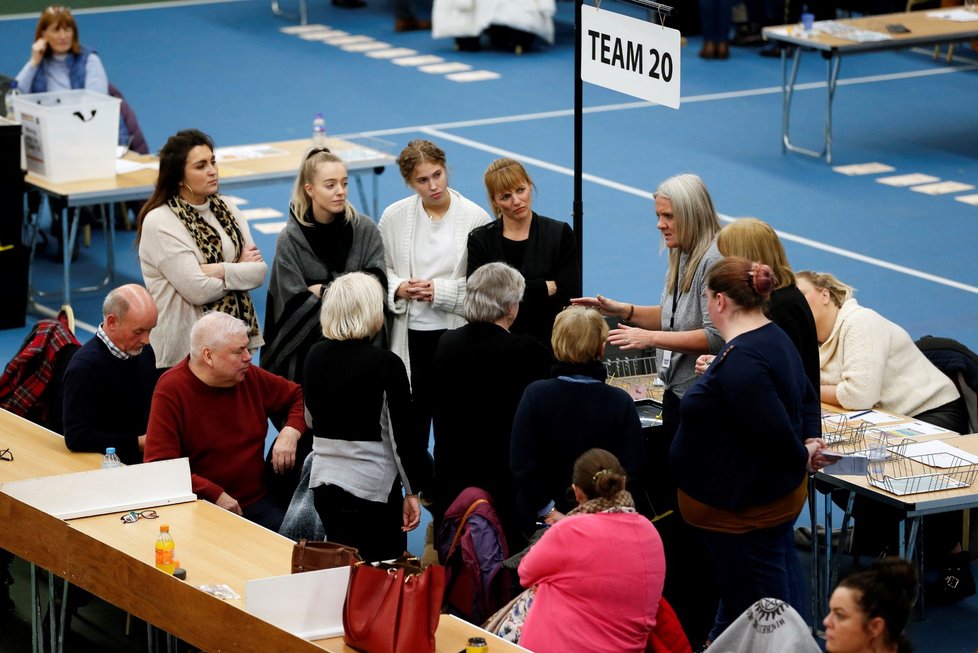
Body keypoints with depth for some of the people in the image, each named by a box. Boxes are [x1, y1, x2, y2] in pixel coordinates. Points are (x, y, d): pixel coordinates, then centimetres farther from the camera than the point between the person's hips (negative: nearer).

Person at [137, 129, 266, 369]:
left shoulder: (226, 208, 9)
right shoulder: (159, 222, -11)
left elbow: (259, 271, 0)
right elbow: (197, 290, -17)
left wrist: (219, 271, -15)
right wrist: (239, 270, -4)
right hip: (186, 347, -5)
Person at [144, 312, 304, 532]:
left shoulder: (251, 378, 7)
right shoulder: (171, 390, -9)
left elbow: (299, 396, 23)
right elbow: (159, 468, -14)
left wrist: (290, 432, 0)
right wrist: (215, 495, -20)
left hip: (257, 503, 5)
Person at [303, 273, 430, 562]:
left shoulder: (315, 356, 3)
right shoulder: (386, 364, -14)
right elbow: (401, 433, -11)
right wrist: (412, 491, -4)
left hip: (324, 483, 6)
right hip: (372, 488, -6)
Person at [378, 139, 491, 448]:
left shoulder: (475, 218, -6)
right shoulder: (394, 216, 1)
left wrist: (440, 292, -15)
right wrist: (399, 289, -10)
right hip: (409, 336, 2)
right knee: (410, 425, 5)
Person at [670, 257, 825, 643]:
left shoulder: (740, 361, -26)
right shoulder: (774, 337, 7)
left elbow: (774, 432, -29)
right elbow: (807, 397, 19)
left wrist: (801, 459, -11)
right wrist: (811, 441, 4)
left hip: (744, 507, -10)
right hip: (777, 494, 10)